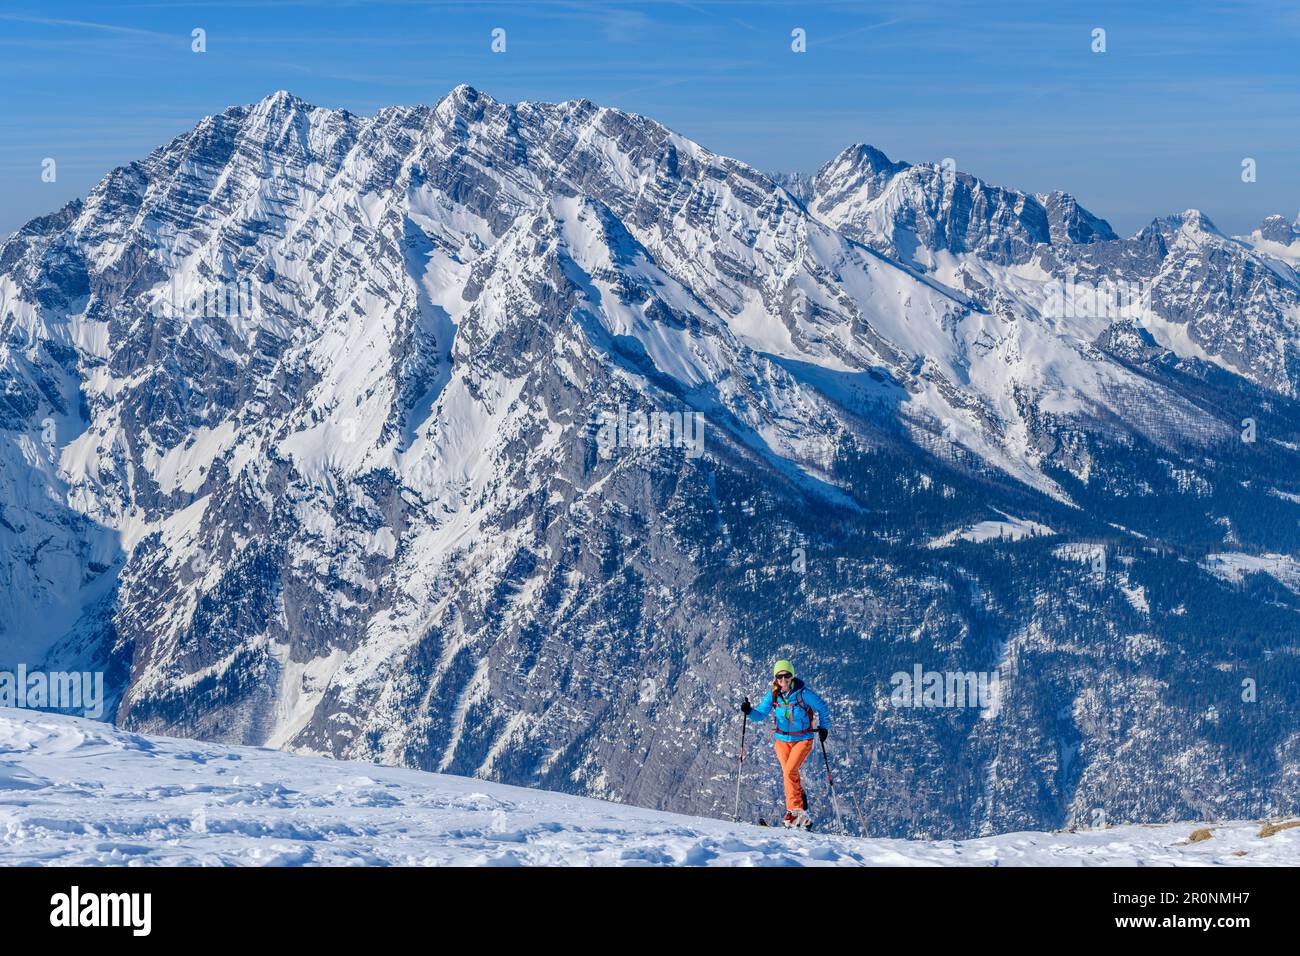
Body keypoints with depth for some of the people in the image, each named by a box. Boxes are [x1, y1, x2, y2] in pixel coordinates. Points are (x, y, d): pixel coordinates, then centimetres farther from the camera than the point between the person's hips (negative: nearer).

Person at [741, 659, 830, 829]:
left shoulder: (802, 693, -15)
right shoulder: (773, 695, -5)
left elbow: (821, 707, -1)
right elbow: (760, 713, -6)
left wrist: (824, 727, -6)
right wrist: (749, 711, -25)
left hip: (802, 739, -4)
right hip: (782, 740, 4)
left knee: (789, 772, -21)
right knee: (791, 776, 3)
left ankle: (794, 811, -12)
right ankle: (803, 817, 12)